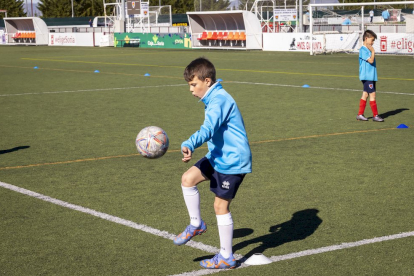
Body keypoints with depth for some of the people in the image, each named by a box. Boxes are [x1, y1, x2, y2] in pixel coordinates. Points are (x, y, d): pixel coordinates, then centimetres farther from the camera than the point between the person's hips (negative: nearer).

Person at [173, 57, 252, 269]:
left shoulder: (219, 101, -23)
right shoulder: (214, 99, 9)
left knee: (221, 205, -1)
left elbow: (208, 129, -40)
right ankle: (196, 225, 15)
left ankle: (226, 258, 12)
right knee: (188, 178, -1)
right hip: (217, 156, 9)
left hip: (232, 161, -9)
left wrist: (189, 145, -55)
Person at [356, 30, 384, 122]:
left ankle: (360, 114, 14)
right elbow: (371, 60, -21)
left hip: (370, 76, 9)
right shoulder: (363, 50, -14)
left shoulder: (368, 49, 15)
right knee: (372, 95, -7)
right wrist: (373, 51, -10)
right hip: (367, 77, -9)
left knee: (365, 94, 10)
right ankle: (375, 115, -3)